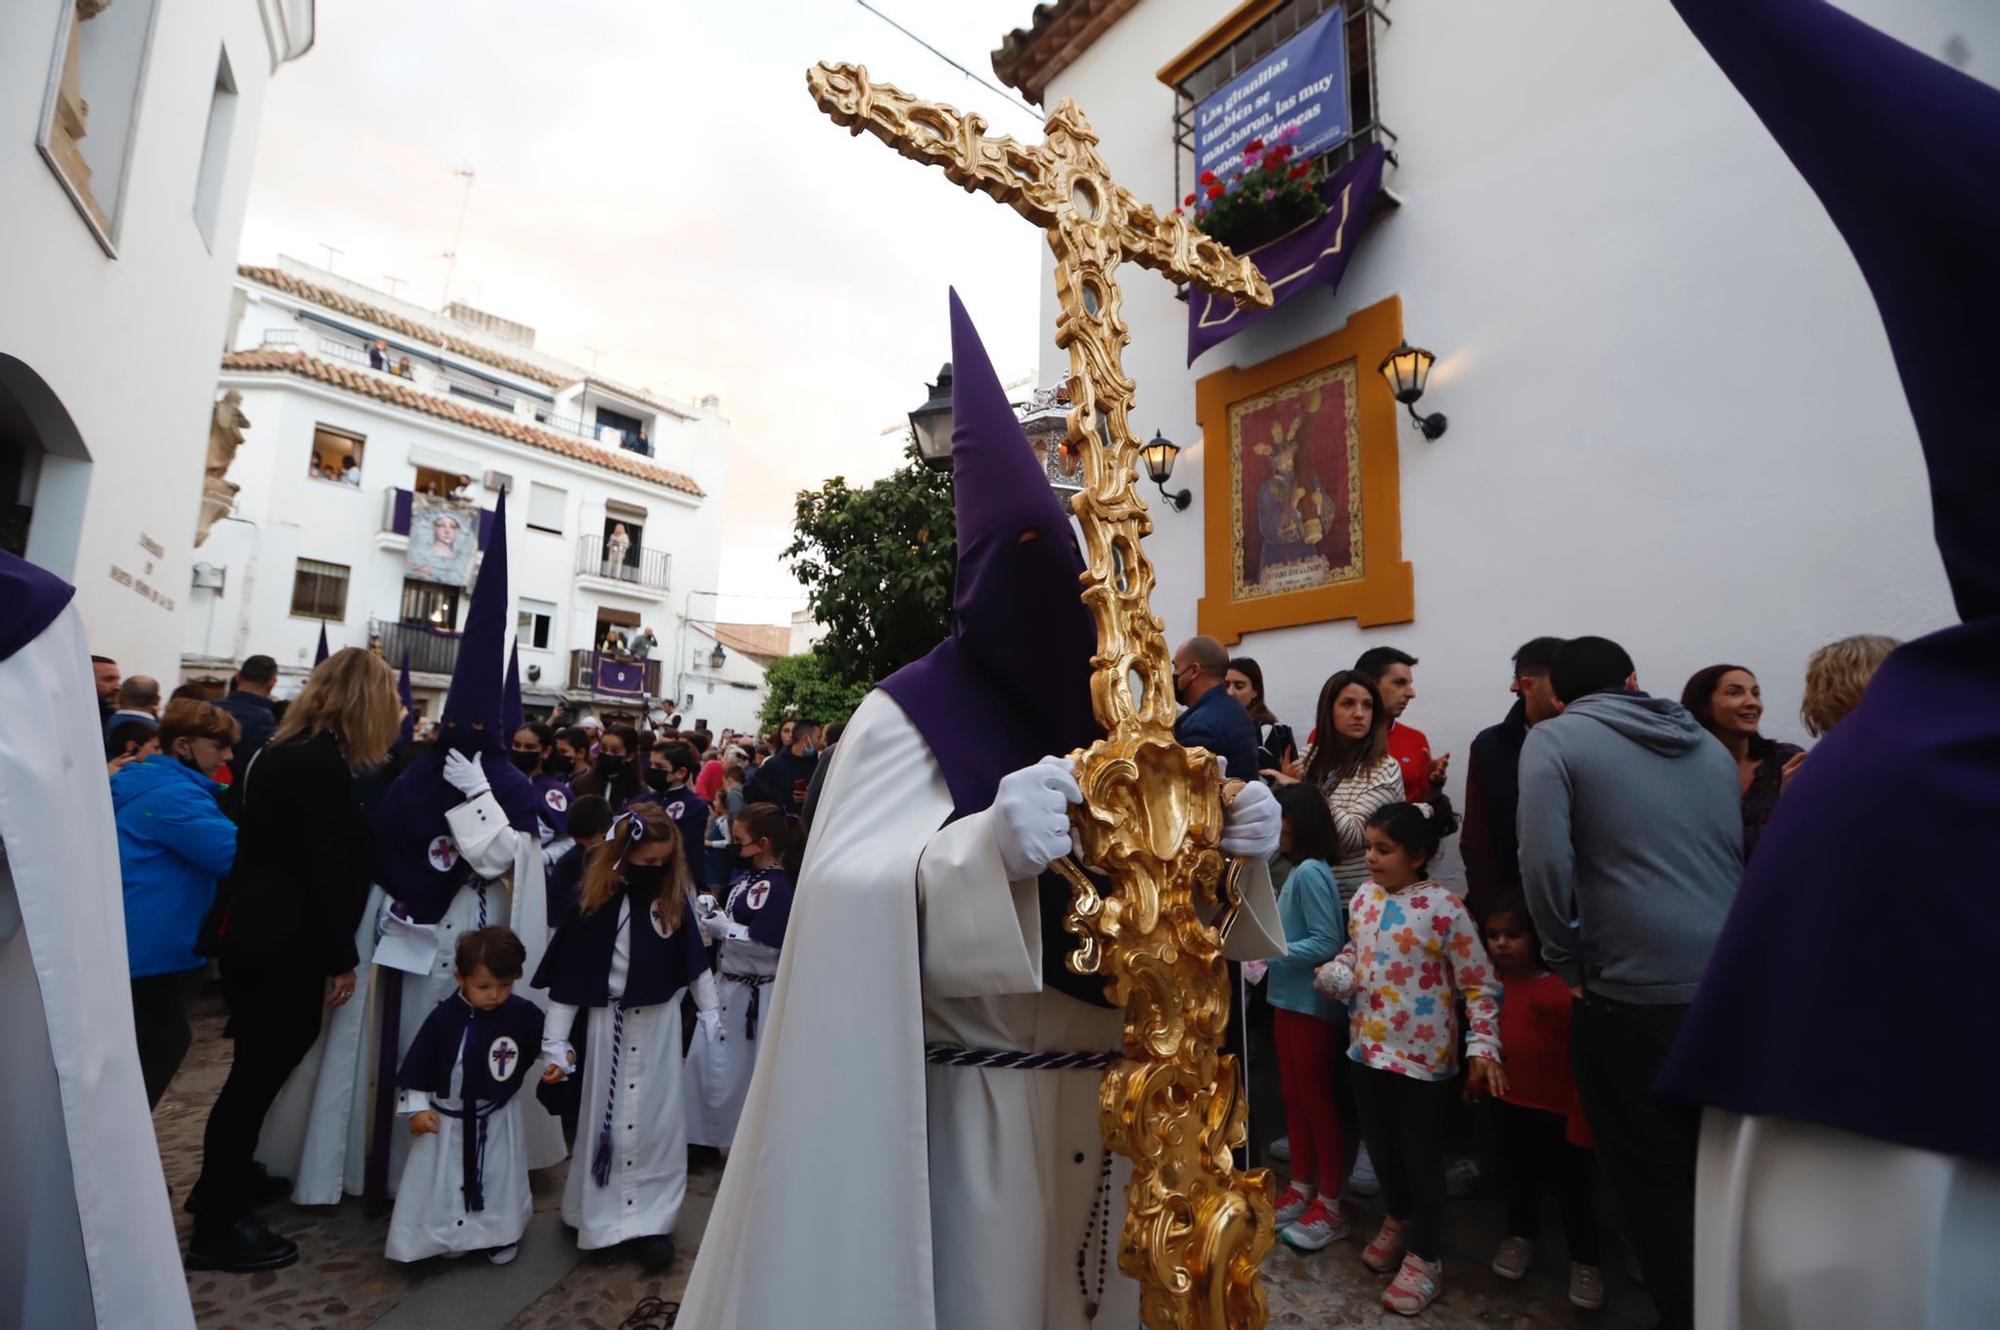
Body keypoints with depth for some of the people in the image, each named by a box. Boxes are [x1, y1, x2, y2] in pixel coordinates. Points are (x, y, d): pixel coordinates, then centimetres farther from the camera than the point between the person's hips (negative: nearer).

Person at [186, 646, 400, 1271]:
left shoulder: (286, 750, 10)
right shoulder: (321, 764, -21)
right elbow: (327, 871, -22)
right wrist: (341, 959, -14)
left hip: (258, 932, 10)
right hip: (279, 941, -10)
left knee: (264, 1063, 23)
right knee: (262, 1067, 3)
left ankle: (229, 1178, 39)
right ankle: (219, 1224, 17)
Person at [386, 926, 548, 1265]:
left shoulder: (524, 1014, -17)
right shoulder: (444, 1017, -18)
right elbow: (418, 1064, -8)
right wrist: (417, 1107, -8)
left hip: (500, 1116, 0)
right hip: (448, 1117, 0)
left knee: (501, 1180, 14)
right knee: (444, 1181, 15)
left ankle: (502, 1235, 35)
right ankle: (451, 1234, 39)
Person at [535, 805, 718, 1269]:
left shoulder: (676, 894, -5)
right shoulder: (595, 900, -13)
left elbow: (693, 957, 5)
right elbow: (570, 971, -8)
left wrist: (709, 1012, 7)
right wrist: (555, 1040, -7)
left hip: (661, 1021, 2)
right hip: (611, 1022, -2)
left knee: (658, 1122, 8)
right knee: (607, 1122, 11)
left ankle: (652, 1221, 20)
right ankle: (596, 1214, 29)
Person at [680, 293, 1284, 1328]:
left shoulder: (1117, 724, 6)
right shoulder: (912, 714, -13)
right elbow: (847, 910, -23)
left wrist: (1230, 854, -12)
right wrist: (987, 850, -39)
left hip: (1121, 1108, 6)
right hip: (980, 1115, -6)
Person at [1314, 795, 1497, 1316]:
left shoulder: (1445, 908, -19)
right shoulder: (1363, 898, 0)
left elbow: (1479, 984, -13)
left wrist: (1483, 1046, -18)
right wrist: (1332, 974, -7)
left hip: (1423, 1055, -6)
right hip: (1368, 1046, 6)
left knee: (1421, 1154, 10)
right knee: (1380, 1143, 21)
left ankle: (1425, 1258, 29)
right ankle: (1398, 1220, 47)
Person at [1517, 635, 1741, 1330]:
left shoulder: (1555, 738, -4)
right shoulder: (1709, 745, 14)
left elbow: (1545, 864, -16)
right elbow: (1746, 856, 17)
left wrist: (1568, 958, -2)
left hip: (1635, 991, -6)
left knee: (1651, 1175, 11)